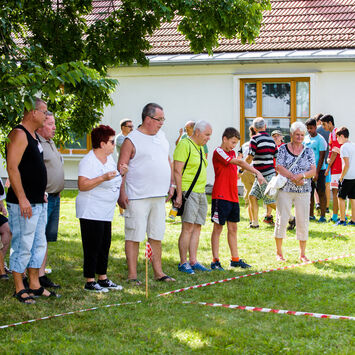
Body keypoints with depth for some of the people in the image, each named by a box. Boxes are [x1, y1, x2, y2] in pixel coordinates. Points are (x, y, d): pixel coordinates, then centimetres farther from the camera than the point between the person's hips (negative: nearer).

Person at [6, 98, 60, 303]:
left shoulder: (34, 136, 16)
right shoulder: (19, 134, -14)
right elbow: (12, 168, -21)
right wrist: (22, 199, -23)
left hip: (39, 202, 10)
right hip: (24, 204, -10)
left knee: (39, 244, 14)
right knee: (23, 246, -4)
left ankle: (35, 285, 22)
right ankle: (19, 289, 5)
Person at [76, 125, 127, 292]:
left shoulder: (109, 158, 14)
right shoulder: (88, 161, -14)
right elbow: (82, 185, -23)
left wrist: (120, 173, 8)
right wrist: (103, 178, -29)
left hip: (106, 212, 9)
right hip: (91, 212, -9)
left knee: (105, 245, 12)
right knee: (93, 246, -6)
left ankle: (103, 278, 21)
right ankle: (90, 281, 0)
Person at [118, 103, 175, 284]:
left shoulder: (161, 136, 15)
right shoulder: (132, 140, -7)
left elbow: (167, 160, 24)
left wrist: (171, 184, 17)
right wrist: (121, 193, -15)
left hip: (159, 196, 7)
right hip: (137, 197, -7)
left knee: (156, 236, 12)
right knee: (134, 236, -3)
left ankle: (158, 272, 19)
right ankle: (132, 275, 1)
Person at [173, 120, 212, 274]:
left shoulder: (200, 147, 18)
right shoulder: (185, 145, -10)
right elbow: (177, 171, -15)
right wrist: (179, 194, -19)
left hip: (200, 192, 9)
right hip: (188, 192, -9)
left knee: (197, 227, 8)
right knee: (188, 228, -10)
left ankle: (193, 262, 12)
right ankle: (183, 263, -6)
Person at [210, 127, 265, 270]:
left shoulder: (232, 153, 17)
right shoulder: (218, 152, -12)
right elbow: (239, 162, -21)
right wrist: (257, 173, -27)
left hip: (233, 197, 8)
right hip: (221, 196, -8)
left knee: (233, 228, 12)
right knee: (218, 228, -2)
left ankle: (235, 259, 19)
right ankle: (215, 261, 2)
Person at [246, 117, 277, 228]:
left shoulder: (255, 139, -11)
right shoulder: (271, 139, 10)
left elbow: (250, 158, -14)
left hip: (264, 175, -8)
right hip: (271, 172, 8)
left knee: (271, 202, -4)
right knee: (252, 196, 11)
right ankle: (255, 222, 10)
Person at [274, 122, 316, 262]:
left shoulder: (308, 151, 8)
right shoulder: (283, 149, 2)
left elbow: (313, 171, 0)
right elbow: (279, 167, -8)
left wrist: (301, 176, -20)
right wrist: (295, 179, -16)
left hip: (303, 192, 2)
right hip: (285, 190, -2)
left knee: (303, 221, 2)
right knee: (281, 220, -3)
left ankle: (302, 254, 11)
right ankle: (279, 252, 10)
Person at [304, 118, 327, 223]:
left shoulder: (320, 140, -8)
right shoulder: (305, 139, 10)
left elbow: (321, 157, -11)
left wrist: (316, 172, -17)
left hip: (319, 170, -6)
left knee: (321, 192, -3)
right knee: (309, 193, 7)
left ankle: (323, 216, 0)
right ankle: (311, 215, 14)